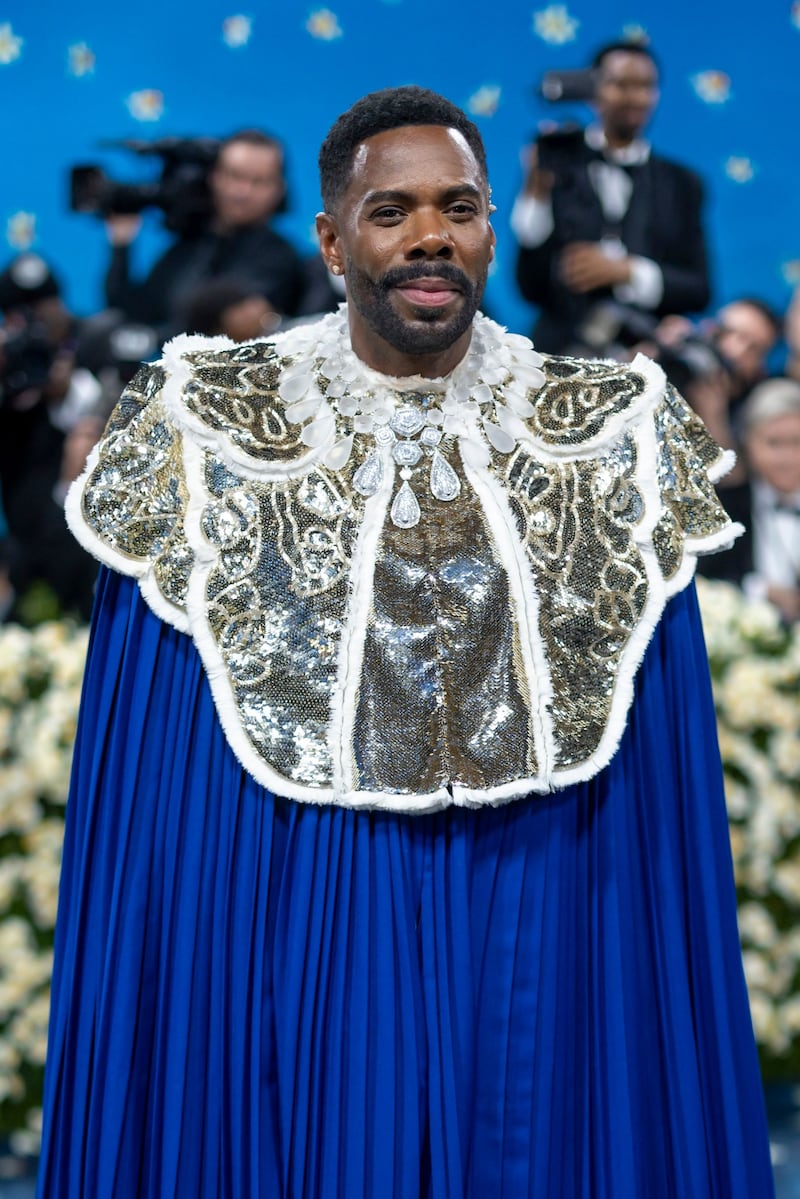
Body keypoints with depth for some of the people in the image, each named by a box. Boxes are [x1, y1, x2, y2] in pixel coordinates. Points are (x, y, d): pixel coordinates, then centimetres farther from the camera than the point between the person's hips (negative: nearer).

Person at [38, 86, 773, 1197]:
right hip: (304, 931, -1)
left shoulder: (611, 440, 0)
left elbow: (670, 809, 3)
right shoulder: (209, 435, -4)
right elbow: (143, 803, -1)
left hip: (539, 938, 2)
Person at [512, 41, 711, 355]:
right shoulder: (558, 167, 4)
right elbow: (532, 287, -1)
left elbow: (698, 290, 7)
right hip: (563, 350, -2)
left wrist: (626, 272, -8)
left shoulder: (681, 183, 12)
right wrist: (536, 193, -11)